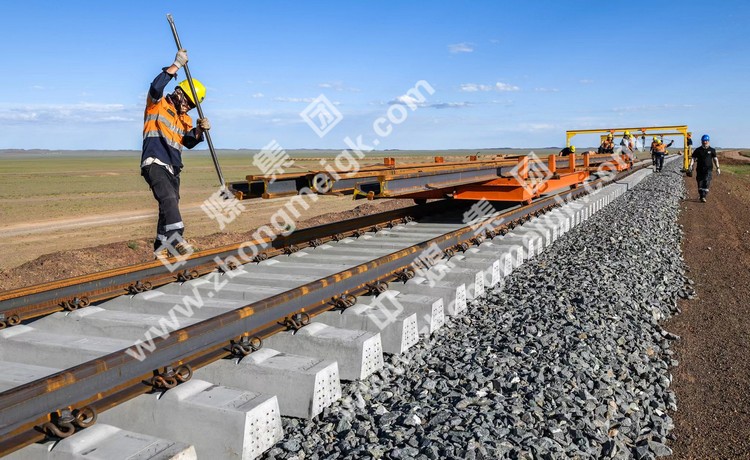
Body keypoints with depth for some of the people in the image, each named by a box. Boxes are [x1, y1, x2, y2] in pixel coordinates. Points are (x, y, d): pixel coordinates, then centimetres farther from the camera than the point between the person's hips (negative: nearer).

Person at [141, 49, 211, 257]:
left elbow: (189, 142, 8)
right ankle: (175, 238, -38)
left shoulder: (185, 119, 20)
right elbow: (156, 87, -20)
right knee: (169, 198, -27)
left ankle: (161, 246, 15)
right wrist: (176, 66, -23)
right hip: (154, 163, -8)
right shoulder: (158, 104, 1)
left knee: (170, 205, 8)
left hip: (172, 168, 8)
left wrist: (199, 130, -11)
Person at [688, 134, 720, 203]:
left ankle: (704, 197, -18)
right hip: (699, 169, 1)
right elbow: (693, 158, 4)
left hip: (708, 169, -1)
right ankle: (701, 196, 17)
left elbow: (715, 159, 11)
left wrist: (717, 168, 5)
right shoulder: (698, 150, 7)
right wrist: (691, 165, -13)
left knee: (706, 182, -15)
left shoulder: (712, 150, 7)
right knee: (700, 183, 4)